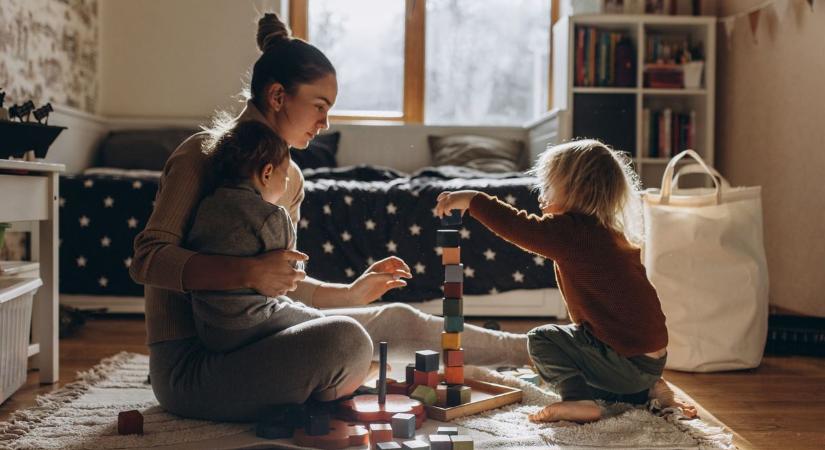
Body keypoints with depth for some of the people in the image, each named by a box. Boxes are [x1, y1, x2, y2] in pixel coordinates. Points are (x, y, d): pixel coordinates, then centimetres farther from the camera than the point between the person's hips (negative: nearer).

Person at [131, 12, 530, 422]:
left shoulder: (289, 177, 12)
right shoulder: (203, 155, -12)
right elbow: (147, 260, -20)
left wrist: (352, 294, 11)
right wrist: (248, 271, -32)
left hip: (247, 342, 8)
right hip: (189, 363, -8)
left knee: (395, 321, 8)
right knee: (345, 340, -31)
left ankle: (523, 350, 26)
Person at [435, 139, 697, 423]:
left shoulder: (575, 231, -17)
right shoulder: (614, 233, 13)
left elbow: (520, 228, -22)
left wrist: (471, 200, -12)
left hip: (628, 361, -9)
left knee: (542, 339, -1)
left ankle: (578, 400, -15)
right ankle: (647, 390, 15)